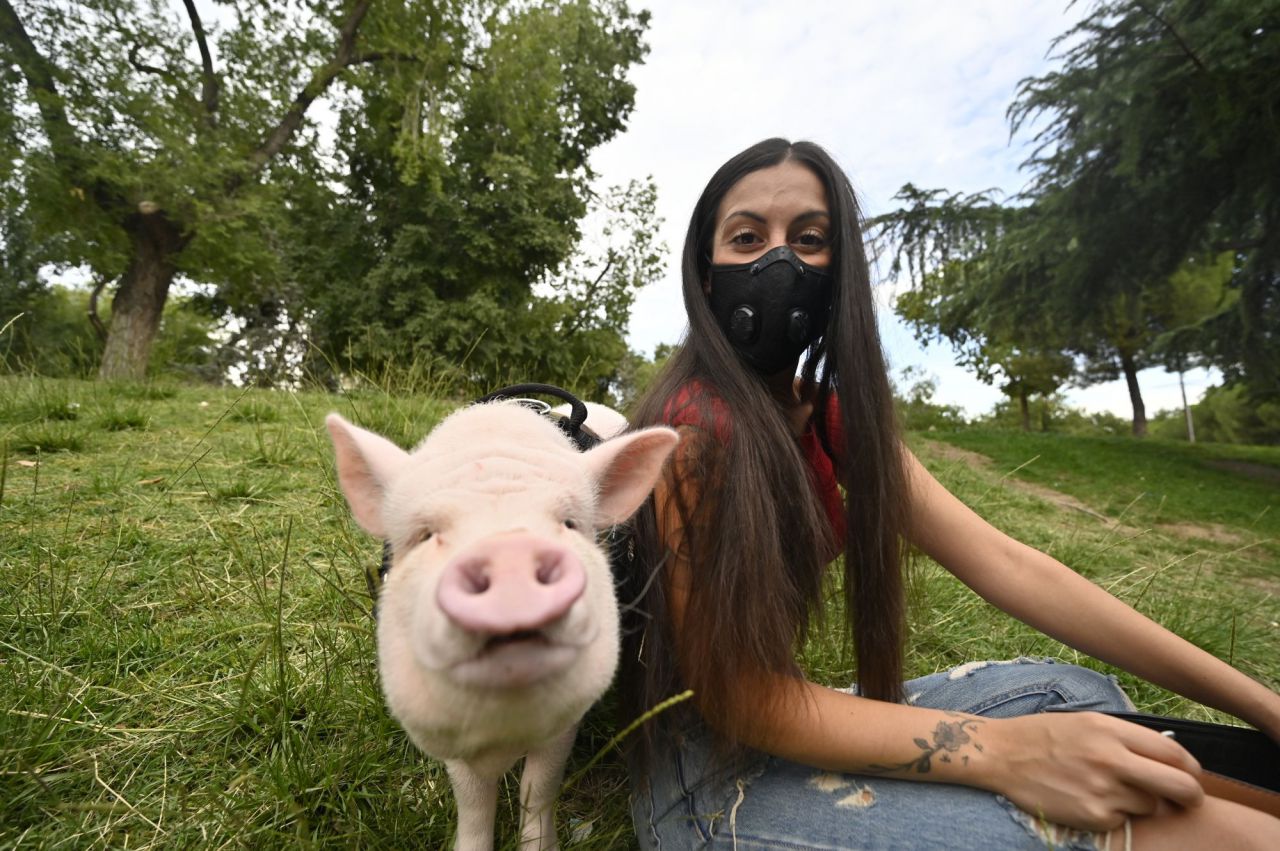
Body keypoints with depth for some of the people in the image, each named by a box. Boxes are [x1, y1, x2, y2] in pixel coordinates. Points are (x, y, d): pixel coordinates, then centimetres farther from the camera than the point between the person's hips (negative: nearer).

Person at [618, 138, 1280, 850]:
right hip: (708, 772, -7)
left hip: (788, 720, 7)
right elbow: (734, 699, -24)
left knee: (1079, 695, 9)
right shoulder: (696, 421, -25)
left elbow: (1004, 562, -4)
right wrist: (1003, 750, -27)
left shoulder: (832, 415, 1)